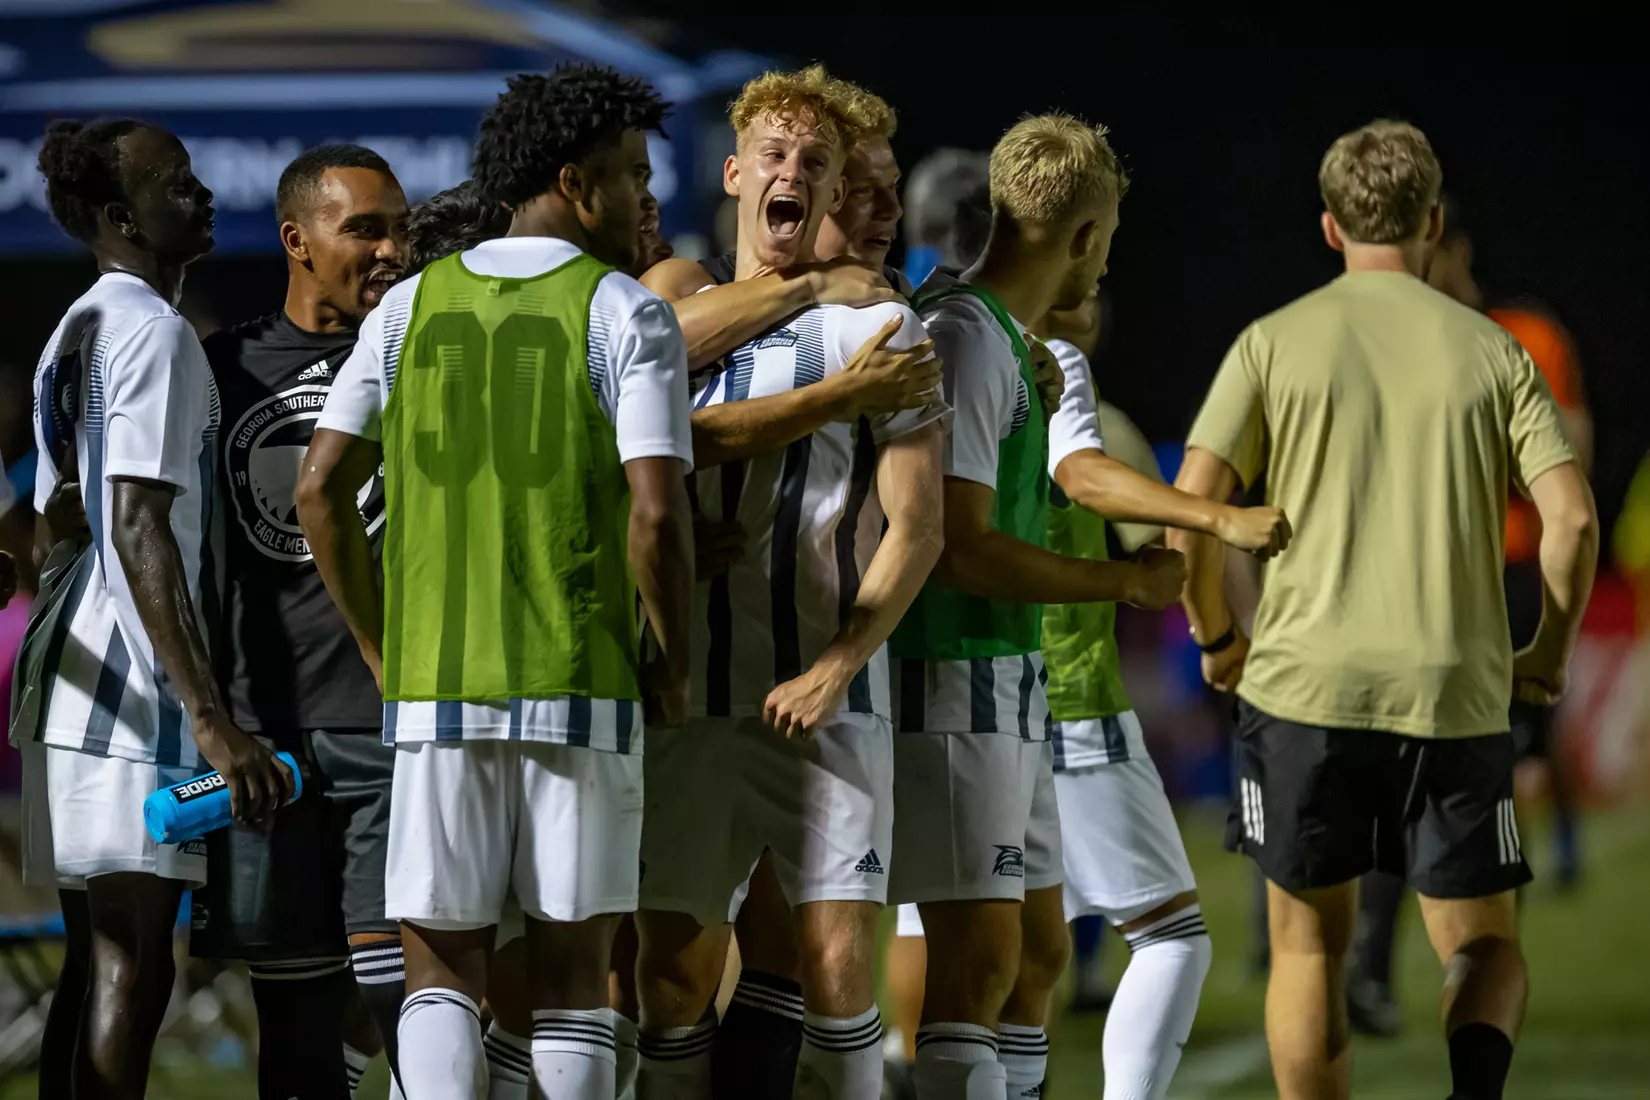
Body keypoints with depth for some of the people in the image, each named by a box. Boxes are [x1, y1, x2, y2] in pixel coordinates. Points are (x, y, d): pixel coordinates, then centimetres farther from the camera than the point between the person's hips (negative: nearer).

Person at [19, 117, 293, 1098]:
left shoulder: (76, 331, 18)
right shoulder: (155, 331, -12)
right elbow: (140, 529, -22)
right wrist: (209, 716, -29)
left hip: (74, 685, 10)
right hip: (139, 693, -10)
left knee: (99, 963, 11)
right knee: (133, 970, -11)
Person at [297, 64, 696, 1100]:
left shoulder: (412, 305, 8)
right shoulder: (627, 315, -4)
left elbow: (322, 491, 6)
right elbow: (656, 516, -14)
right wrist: (673, 666, 1)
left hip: (433, 690, 3)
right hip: (583, 686, -3)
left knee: (442, 967, 5)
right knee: (572, 967, 6)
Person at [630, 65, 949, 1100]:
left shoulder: (879, 327, 3)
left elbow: (915, 530, -3)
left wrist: (836, 666, -14)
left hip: (827, 703, -3)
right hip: (691, 698, 3)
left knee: (839, 963, -10)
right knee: (674, 966, 1)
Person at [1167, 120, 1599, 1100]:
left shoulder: (1276, 342, 4)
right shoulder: (1492, 351, 6)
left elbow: (1190, 509, -5)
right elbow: (1573, 517, -3)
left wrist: (1216, 637, 11)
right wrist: (1549, 655, 11)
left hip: (1306, 687, 0)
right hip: (1457, 693, 0)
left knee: (1309, 946, 15)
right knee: (1484, 946, 9)